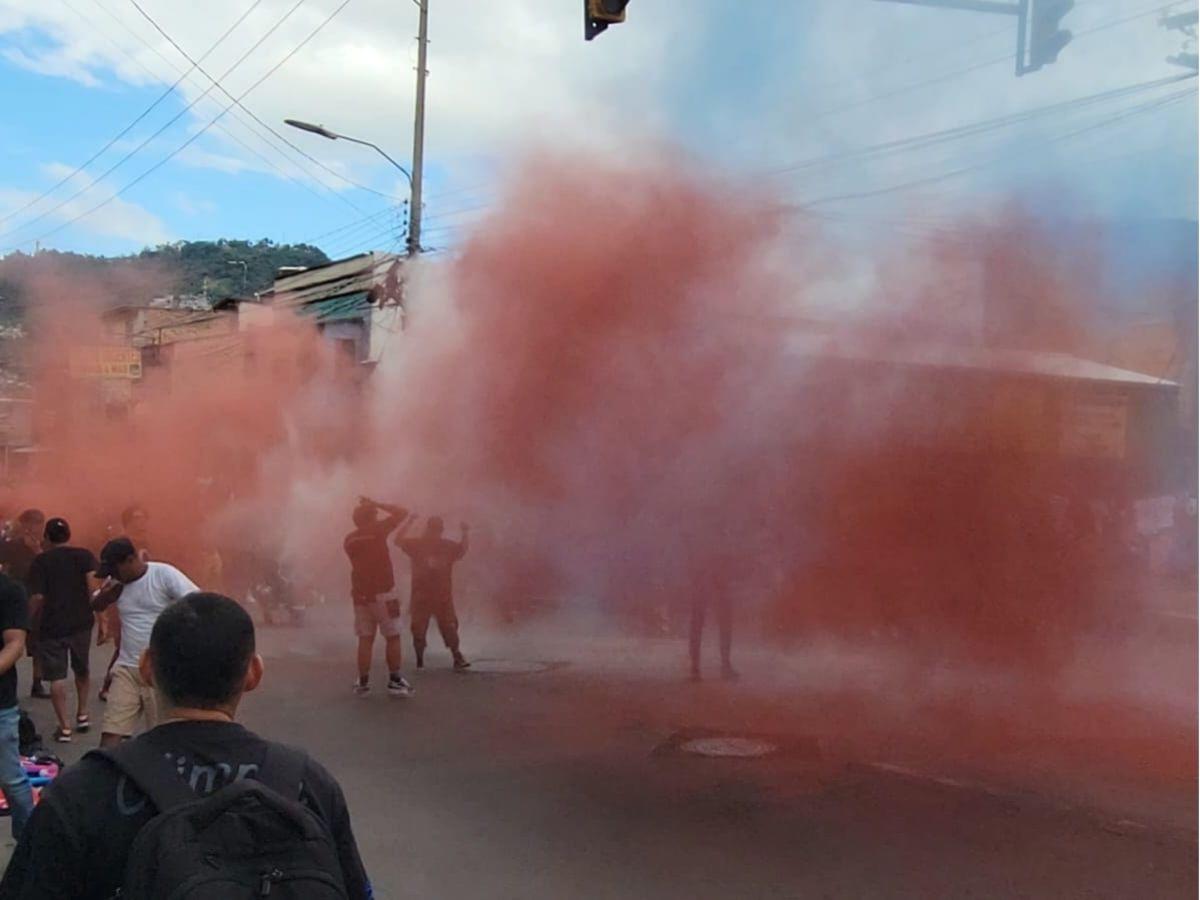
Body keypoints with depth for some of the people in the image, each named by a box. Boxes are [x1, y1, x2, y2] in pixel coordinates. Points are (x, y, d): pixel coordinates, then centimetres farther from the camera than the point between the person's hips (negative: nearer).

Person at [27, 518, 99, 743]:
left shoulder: (40, 561, -2)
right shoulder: (84, 555, 1)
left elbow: (37, 597, -8)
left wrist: (30, 619, 6)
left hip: (51, 626, -2)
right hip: (81, 623, 2)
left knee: (57, 677, 3)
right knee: (81, 670, 23)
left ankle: (64, 727, 1)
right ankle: (82, 715, 29)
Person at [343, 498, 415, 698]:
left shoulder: (349, 540, 7)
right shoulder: (377, 531, -9)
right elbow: (402, 513, -4)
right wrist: (377, 504, 3)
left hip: (361, 595, 5)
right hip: (382, 594, -5)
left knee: (365, 639, 8)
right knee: (392, 637, 4)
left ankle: (363, 683, 6)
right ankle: (395, 681, 5)